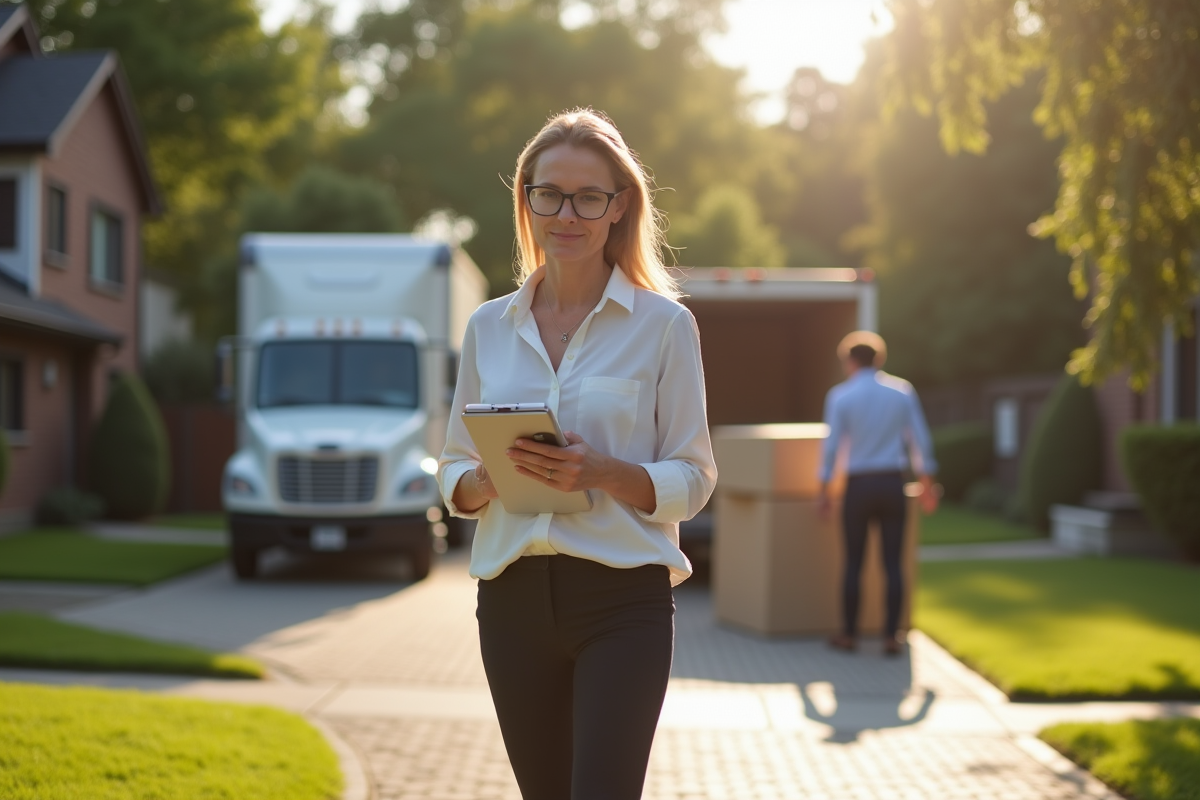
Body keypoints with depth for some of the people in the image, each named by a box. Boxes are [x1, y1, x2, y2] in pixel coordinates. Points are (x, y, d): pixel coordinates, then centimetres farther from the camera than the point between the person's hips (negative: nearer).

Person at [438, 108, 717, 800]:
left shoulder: (664, 324, -1)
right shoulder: (490, 327, 9)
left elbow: (693, 479, -1)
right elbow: (454, 475, 12)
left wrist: (603, 473, -19)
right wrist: (490, 477, -11)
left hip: (623, 595, -4)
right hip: (514, 595, 4)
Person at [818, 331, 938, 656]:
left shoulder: (840, 396, -4)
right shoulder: (902, 391, 4)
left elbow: (832, 446, -5)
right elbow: (920, 441, 4)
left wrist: (824, 490, 2)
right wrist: (926, 484, 14)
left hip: (859, 486, -2)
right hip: (893, 483, 2)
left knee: (853, 562, 7)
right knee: (893, 563, 3)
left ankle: (849, 634, 13)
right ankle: (891, 637, 2)